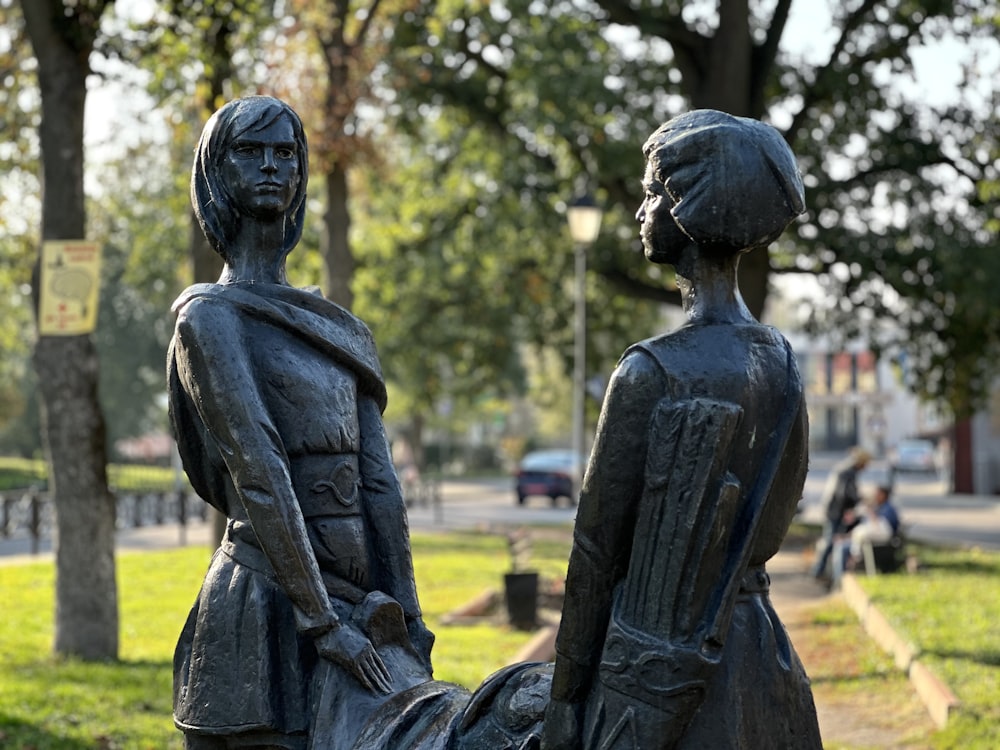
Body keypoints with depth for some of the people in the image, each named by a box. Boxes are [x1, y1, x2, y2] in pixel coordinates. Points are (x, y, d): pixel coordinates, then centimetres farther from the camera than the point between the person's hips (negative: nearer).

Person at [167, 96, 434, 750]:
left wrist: (407, 625, 3)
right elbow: (258, 476, -14)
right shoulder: (210, 317, -6)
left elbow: (378, 485, 9)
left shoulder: (338, 329, 16)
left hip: (358, 604, 6)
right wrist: (323, 623, -18)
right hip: (270, 605, -6)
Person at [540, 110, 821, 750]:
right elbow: (770, 531, 11)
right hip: (755, 662, 7)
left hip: (658, 682, -7)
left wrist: (566, 698, -4)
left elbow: (598, 554, -10)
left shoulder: (650, 373, -16)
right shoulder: (781, 366, 4)